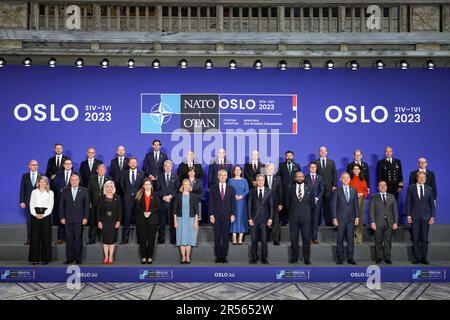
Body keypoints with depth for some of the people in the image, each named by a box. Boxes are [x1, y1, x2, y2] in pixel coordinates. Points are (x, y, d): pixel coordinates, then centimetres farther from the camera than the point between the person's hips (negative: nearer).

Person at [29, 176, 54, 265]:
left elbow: (51, 206, 2)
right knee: (35, 236, -2)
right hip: (35, 215, 1)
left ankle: (45, 258, 1)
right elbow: (31, 205, 6)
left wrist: (43, 215, -10)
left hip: (46, 215, -1)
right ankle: (35, 258, 1)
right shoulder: (34, 192, 12)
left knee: (46, 236, -2)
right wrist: (36, 214, -9)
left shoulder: (50, 192, 8)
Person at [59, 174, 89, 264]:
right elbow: (61, 205, 7)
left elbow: (86, 205, 3)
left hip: (79, 219, -1)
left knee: (78, 239, 1)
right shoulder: (65, 191, 8)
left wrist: (85, 217, -4)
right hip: (68, 219, 1)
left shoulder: (84, 191, 5)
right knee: (69, 239, 2)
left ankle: (78, 258, 7)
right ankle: (69, 258, 7)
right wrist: (62, 217, 0)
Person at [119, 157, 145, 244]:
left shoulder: (142, 174, 8)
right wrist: (127, 193, 5)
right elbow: (122, 185, 12)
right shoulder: (124, 173, 10)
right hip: (128, 198, 0)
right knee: (127, 219, -1)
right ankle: (125, 239, 3)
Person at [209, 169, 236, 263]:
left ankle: (224, 256, 10)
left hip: (227, 216, 1)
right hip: (216, 216, -1)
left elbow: (233, 202, 6)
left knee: (225, 237, 3)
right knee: (217, 237, 2)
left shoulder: (231, 189, 8)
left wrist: (233, 214, -2)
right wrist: (211, 215, -5)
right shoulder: (213, 189, 5)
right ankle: (218, 256, 9)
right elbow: (211, 203, 2)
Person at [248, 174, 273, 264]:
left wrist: (270, 218, -3)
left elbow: (271, 206, 4)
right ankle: (254, 257, 15)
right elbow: (249, 206, 4)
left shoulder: (268, 192, 4)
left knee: (264, 240, 1)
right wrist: (250, 218, -4)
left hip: (264, 218, 0)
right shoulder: (252, 191, 5)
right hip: (254, 218, 0)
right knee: (254, 240, 3)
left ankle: (264, 258, 12)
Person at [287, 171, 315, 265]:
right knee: (293, 239, 4)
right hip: (293, 217, 0)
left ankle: (307, 259, 10)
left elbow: (312, 202, 13)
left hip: (306, 217, 0)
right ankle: (294, 258, 14)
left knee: (306, 238, 2)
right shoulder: (291, 189, 4)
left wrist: (308, 212, 12)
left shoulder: (309, 189, 4)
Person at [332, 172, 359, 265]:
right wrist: (334, 218, -6)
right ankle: (340, 258, 9)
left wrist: (357, 217, 3)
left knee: (350, 239, 3)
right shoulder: (337, 191, 2)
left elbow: (356, 204, 9)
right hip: (340, 218, -2)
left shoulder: (354, 190, 10)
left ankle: (350, 258, 10)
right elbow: (334, 205, 0)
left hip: (351, 218, 2)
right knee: (340, 239, 1)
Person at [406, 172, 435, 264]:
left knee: (424, 238, 2)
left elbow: (432, 204, 8)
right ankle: (416, 257, 8)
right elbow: (408, 203, 1)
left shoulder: (429, 189, 8)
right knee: (415, 238, 1)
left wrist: (432, 216, 0)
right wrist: (408, 216, -5)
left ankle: (424, 257, 10)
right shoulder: (411, 188, 3)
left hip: (425, 217, 1)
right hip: (415, 217, -1)